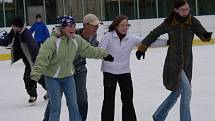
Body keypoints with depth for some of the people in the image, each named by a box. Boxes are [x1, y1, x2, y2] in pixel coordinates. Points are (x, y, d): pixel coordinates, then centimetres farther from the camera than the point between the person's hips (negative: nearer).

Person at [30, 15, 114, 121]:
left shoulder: (77, 40, -7)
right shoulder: (53, 41, -25)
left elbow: (89, 50, 9)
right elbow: (42, 59, -29)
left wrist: (104, 54, 17)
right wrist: (35, 76, -35)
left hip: (68, 76, 5)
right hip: (52, 77, -5)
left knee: (73, 105, 9)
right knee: (56, 107, -3)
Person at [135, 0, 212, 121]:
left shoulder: (193, 22, -5)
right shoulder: (169, 23, -10)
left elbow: (203, 35, -13)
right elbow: (153, 34, 3)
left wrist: (206, 36, -36)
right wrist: (142, 48, 5)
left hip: (187, 63, 4)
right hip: (173, 63, -4)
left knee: (177, 92, 17)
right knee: (187, 91, -15)